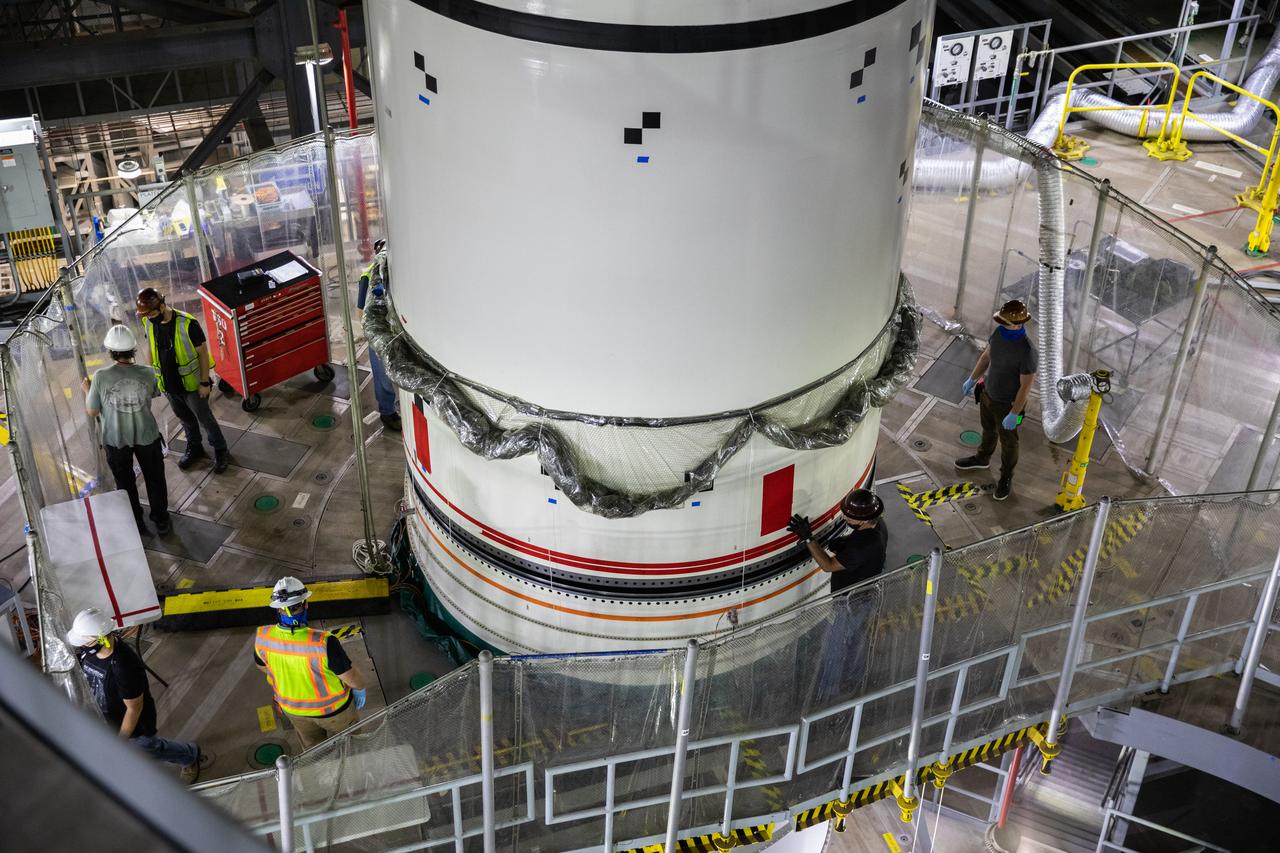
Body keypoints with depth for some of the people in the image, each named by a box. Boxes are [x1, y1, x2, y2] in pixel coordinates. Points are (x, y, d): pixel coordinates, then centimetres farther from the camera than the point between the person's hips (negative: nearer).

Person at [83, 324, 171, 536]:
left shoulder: (101, 377, -22)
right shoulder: (148, 373, -17)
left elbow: (92, 412, -11)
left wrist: (87, 391, 7)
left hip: (116, 440, -1)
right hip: (146, 436, 1)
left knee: (125, 482, 21)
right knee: (155, 479, 21)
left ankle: (136, 524, 34)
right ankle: (161, 522, 33)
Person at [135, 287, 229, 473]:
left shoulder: (187, 324, -26)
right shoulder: (149, 323, -8)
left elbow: (203, 353, -17)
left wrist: (205, 383, -14)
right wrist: (152, 374, 14)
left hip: (190, 384, -5)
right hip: (168, 384, 5)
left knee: (205, 418, 11)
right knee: (185, 417, 23)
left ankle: (220, 451, 30)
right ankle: (194, 447, 45)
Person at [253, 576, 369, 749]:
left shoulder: (263, 637, -26)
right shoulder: (324, 643, -41)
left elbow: (261, 666, -2)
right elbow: (351, 677, -26)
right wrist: (360, 688, -2)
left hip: (292, 707, 4)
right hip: (332, 709, -4)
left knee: (313, 749, 31)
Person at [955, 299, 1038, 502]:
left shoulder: (1027, 350, -38)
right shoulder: (1000, 331, -17)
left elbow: (1026, 385, -27)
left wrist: (1014, 415, -20)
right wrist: (972, 379, 12)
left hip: (1008, 404, -6)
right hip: (988, 393, 6)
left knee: (1008, 441, 20)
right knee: (988, 429, 32)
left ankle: (1006, 477, 45)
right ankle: (982, 458, 60)